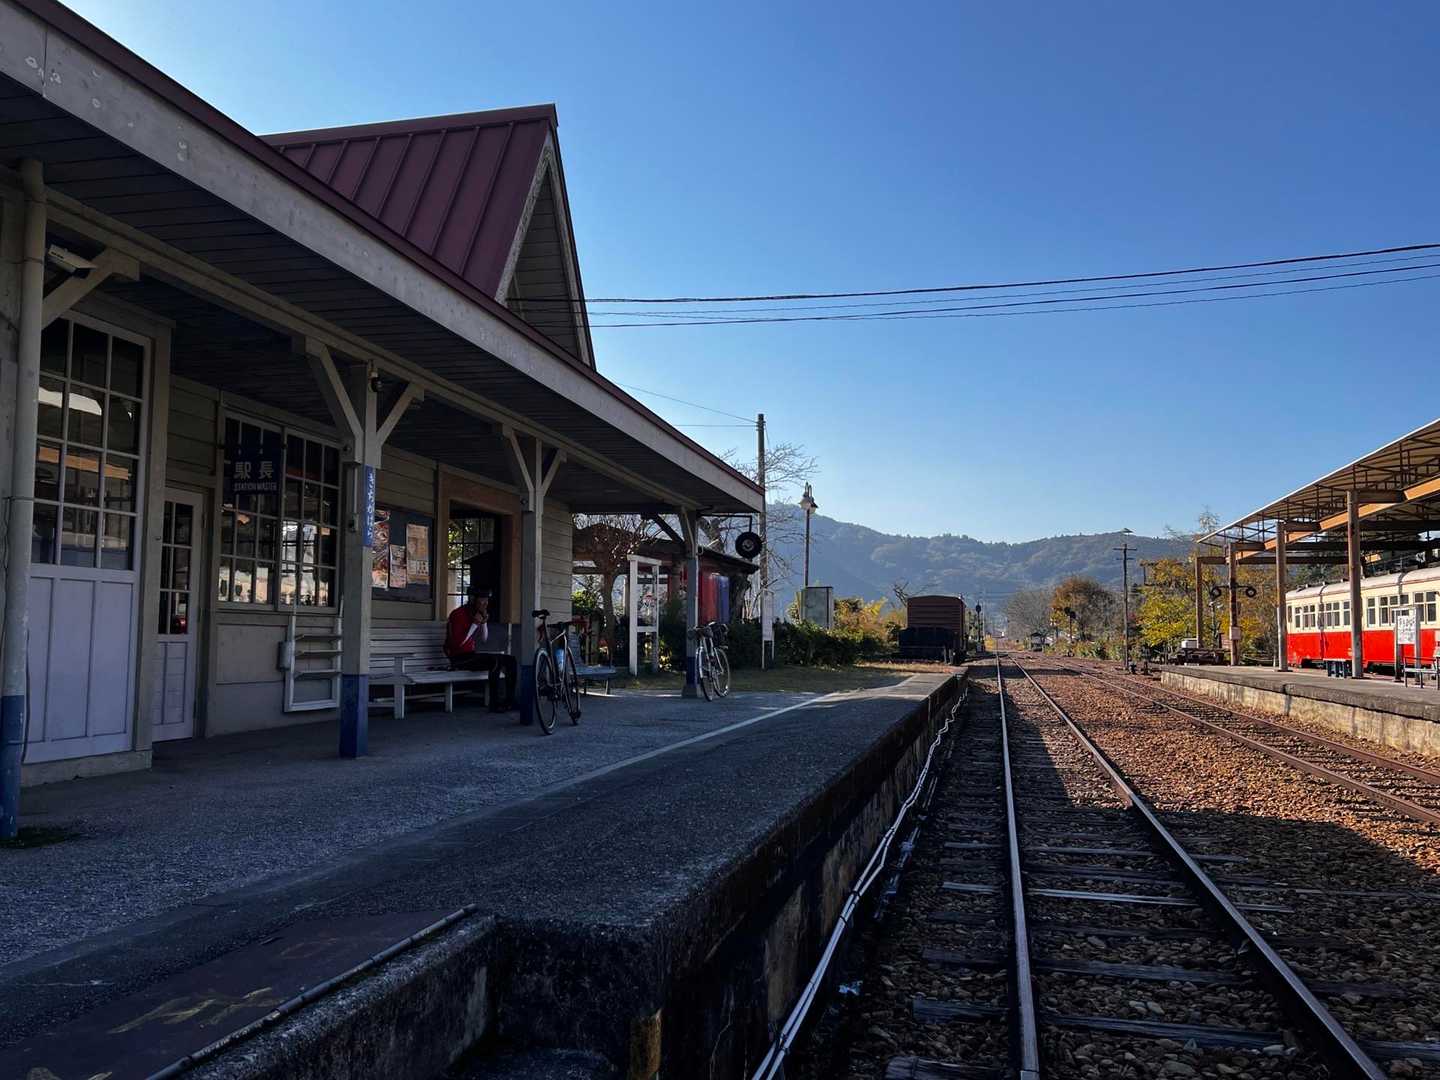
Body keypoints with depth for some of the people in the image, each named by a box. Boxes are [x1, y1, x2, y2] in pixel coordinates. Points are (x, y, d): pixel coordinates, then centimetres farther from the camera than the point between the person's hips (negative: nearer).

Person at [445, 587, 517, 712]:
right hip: (459, 658, -9)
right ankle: (495, 703, -27)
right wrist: (475, 624, -20)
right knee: (495, 661, -31)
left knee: (510, 660, -1)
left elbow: (484, 639, 14)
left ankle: (510, 700, 1)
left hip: (471, 655, 9)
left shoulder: (477, 614, 11)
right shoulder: (458, 614, -13)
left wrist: (484, 622, -3)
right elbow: (458, 643, -21)